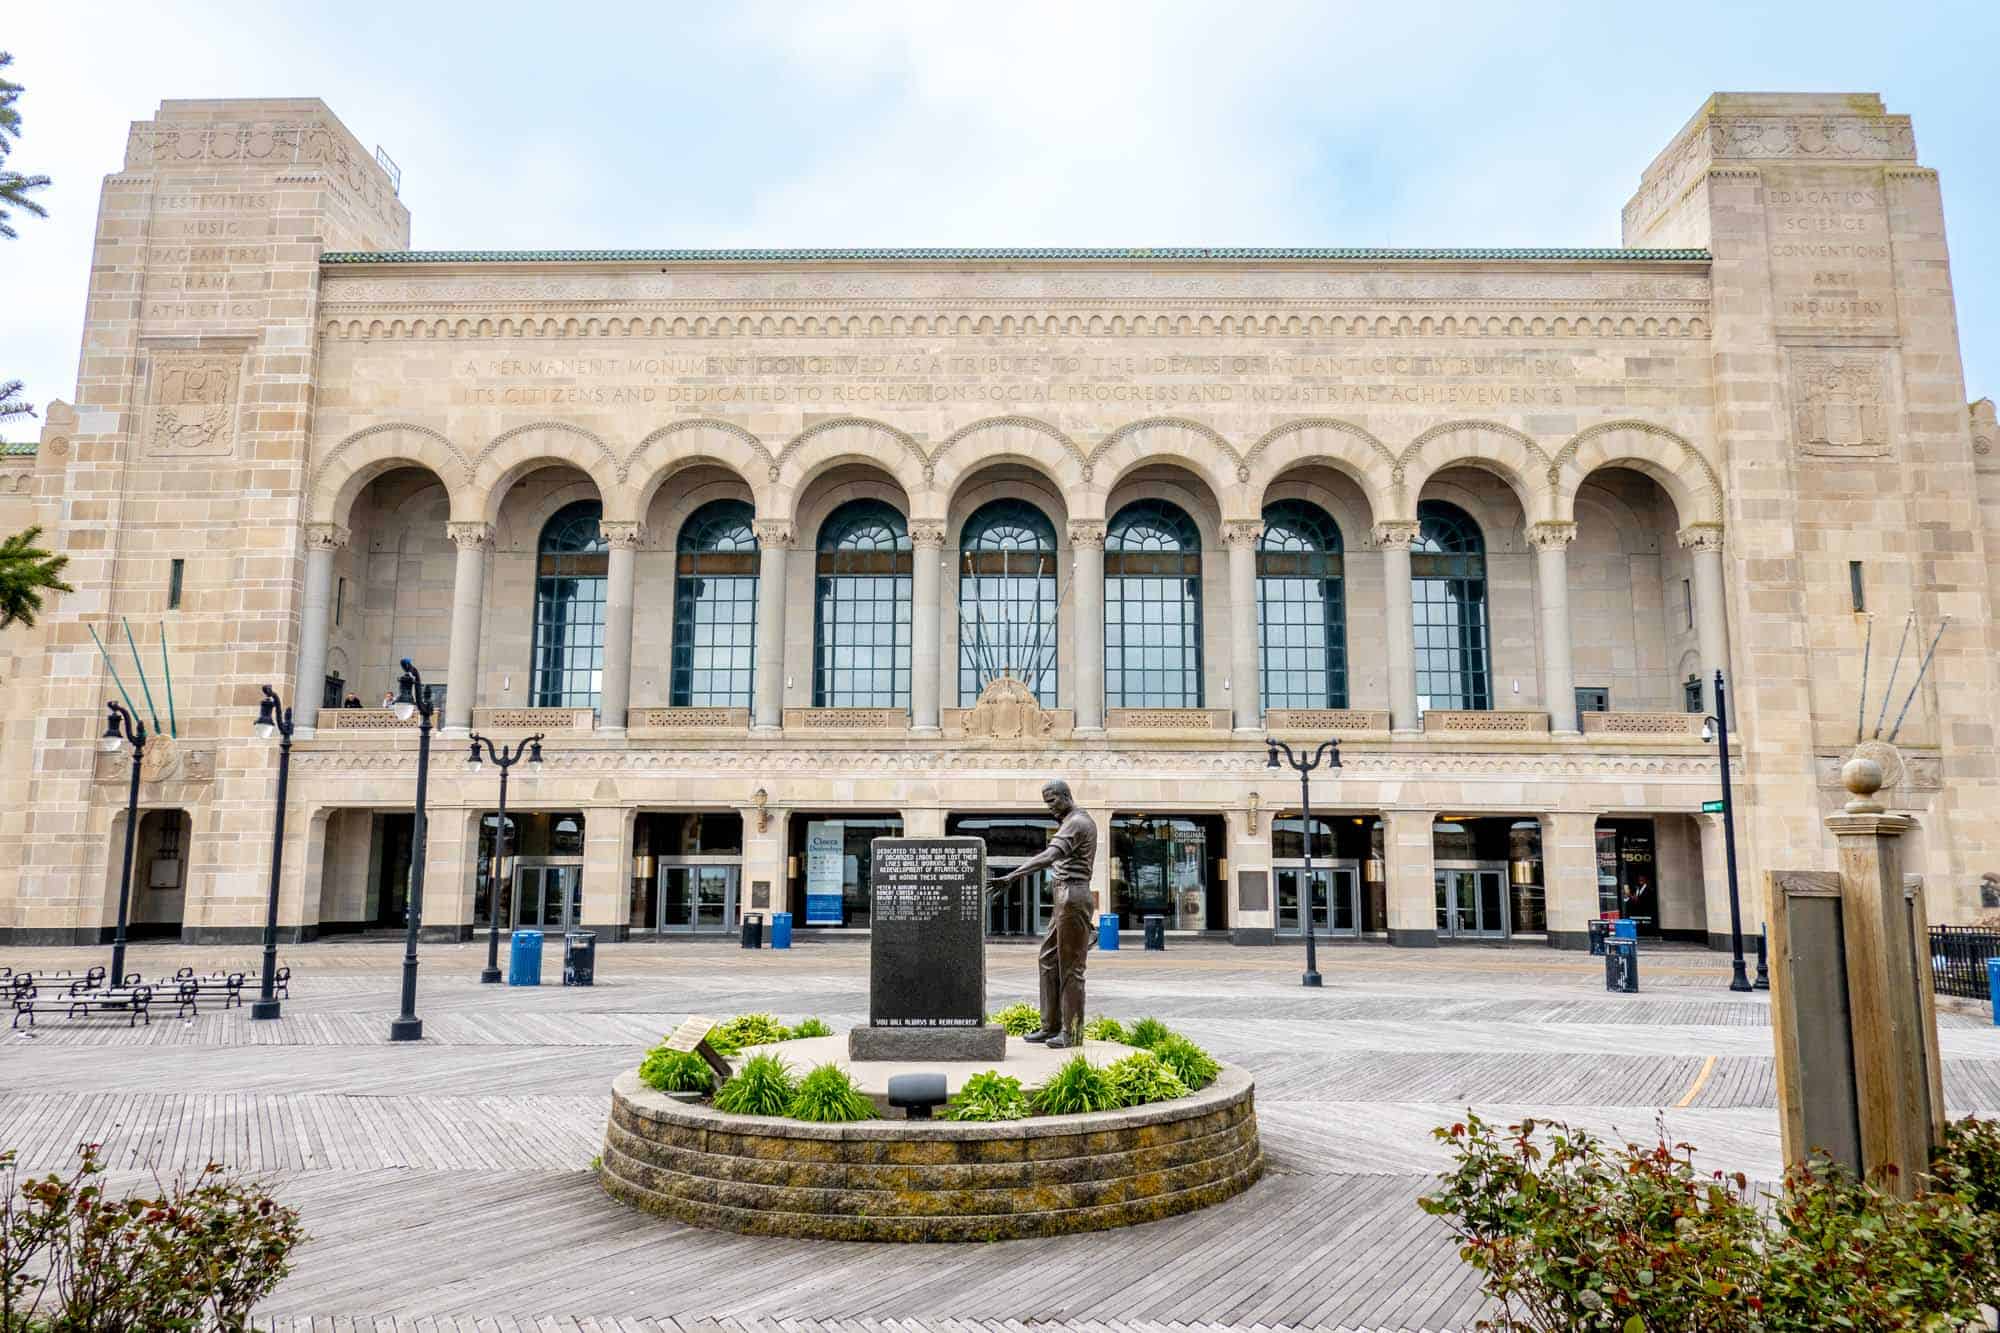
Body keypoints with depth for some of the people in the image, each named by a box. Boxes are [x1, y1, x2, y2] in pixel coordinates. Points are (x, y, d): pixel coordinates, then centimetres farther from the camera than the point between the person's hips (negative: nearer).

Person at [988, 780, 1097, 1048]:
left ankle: (1072, 1032, 0)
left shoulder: (1076, 823, -13)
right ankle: (1051, 1026, 14)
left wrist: (1011, 876, -35)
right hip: (1064, 898, 10)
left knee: (1070, 966, -5)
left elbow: (1048, 857, -28)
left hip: (1072, 897, -10)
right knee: (1049, 959, 11)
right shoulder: (1078, 822, 19)